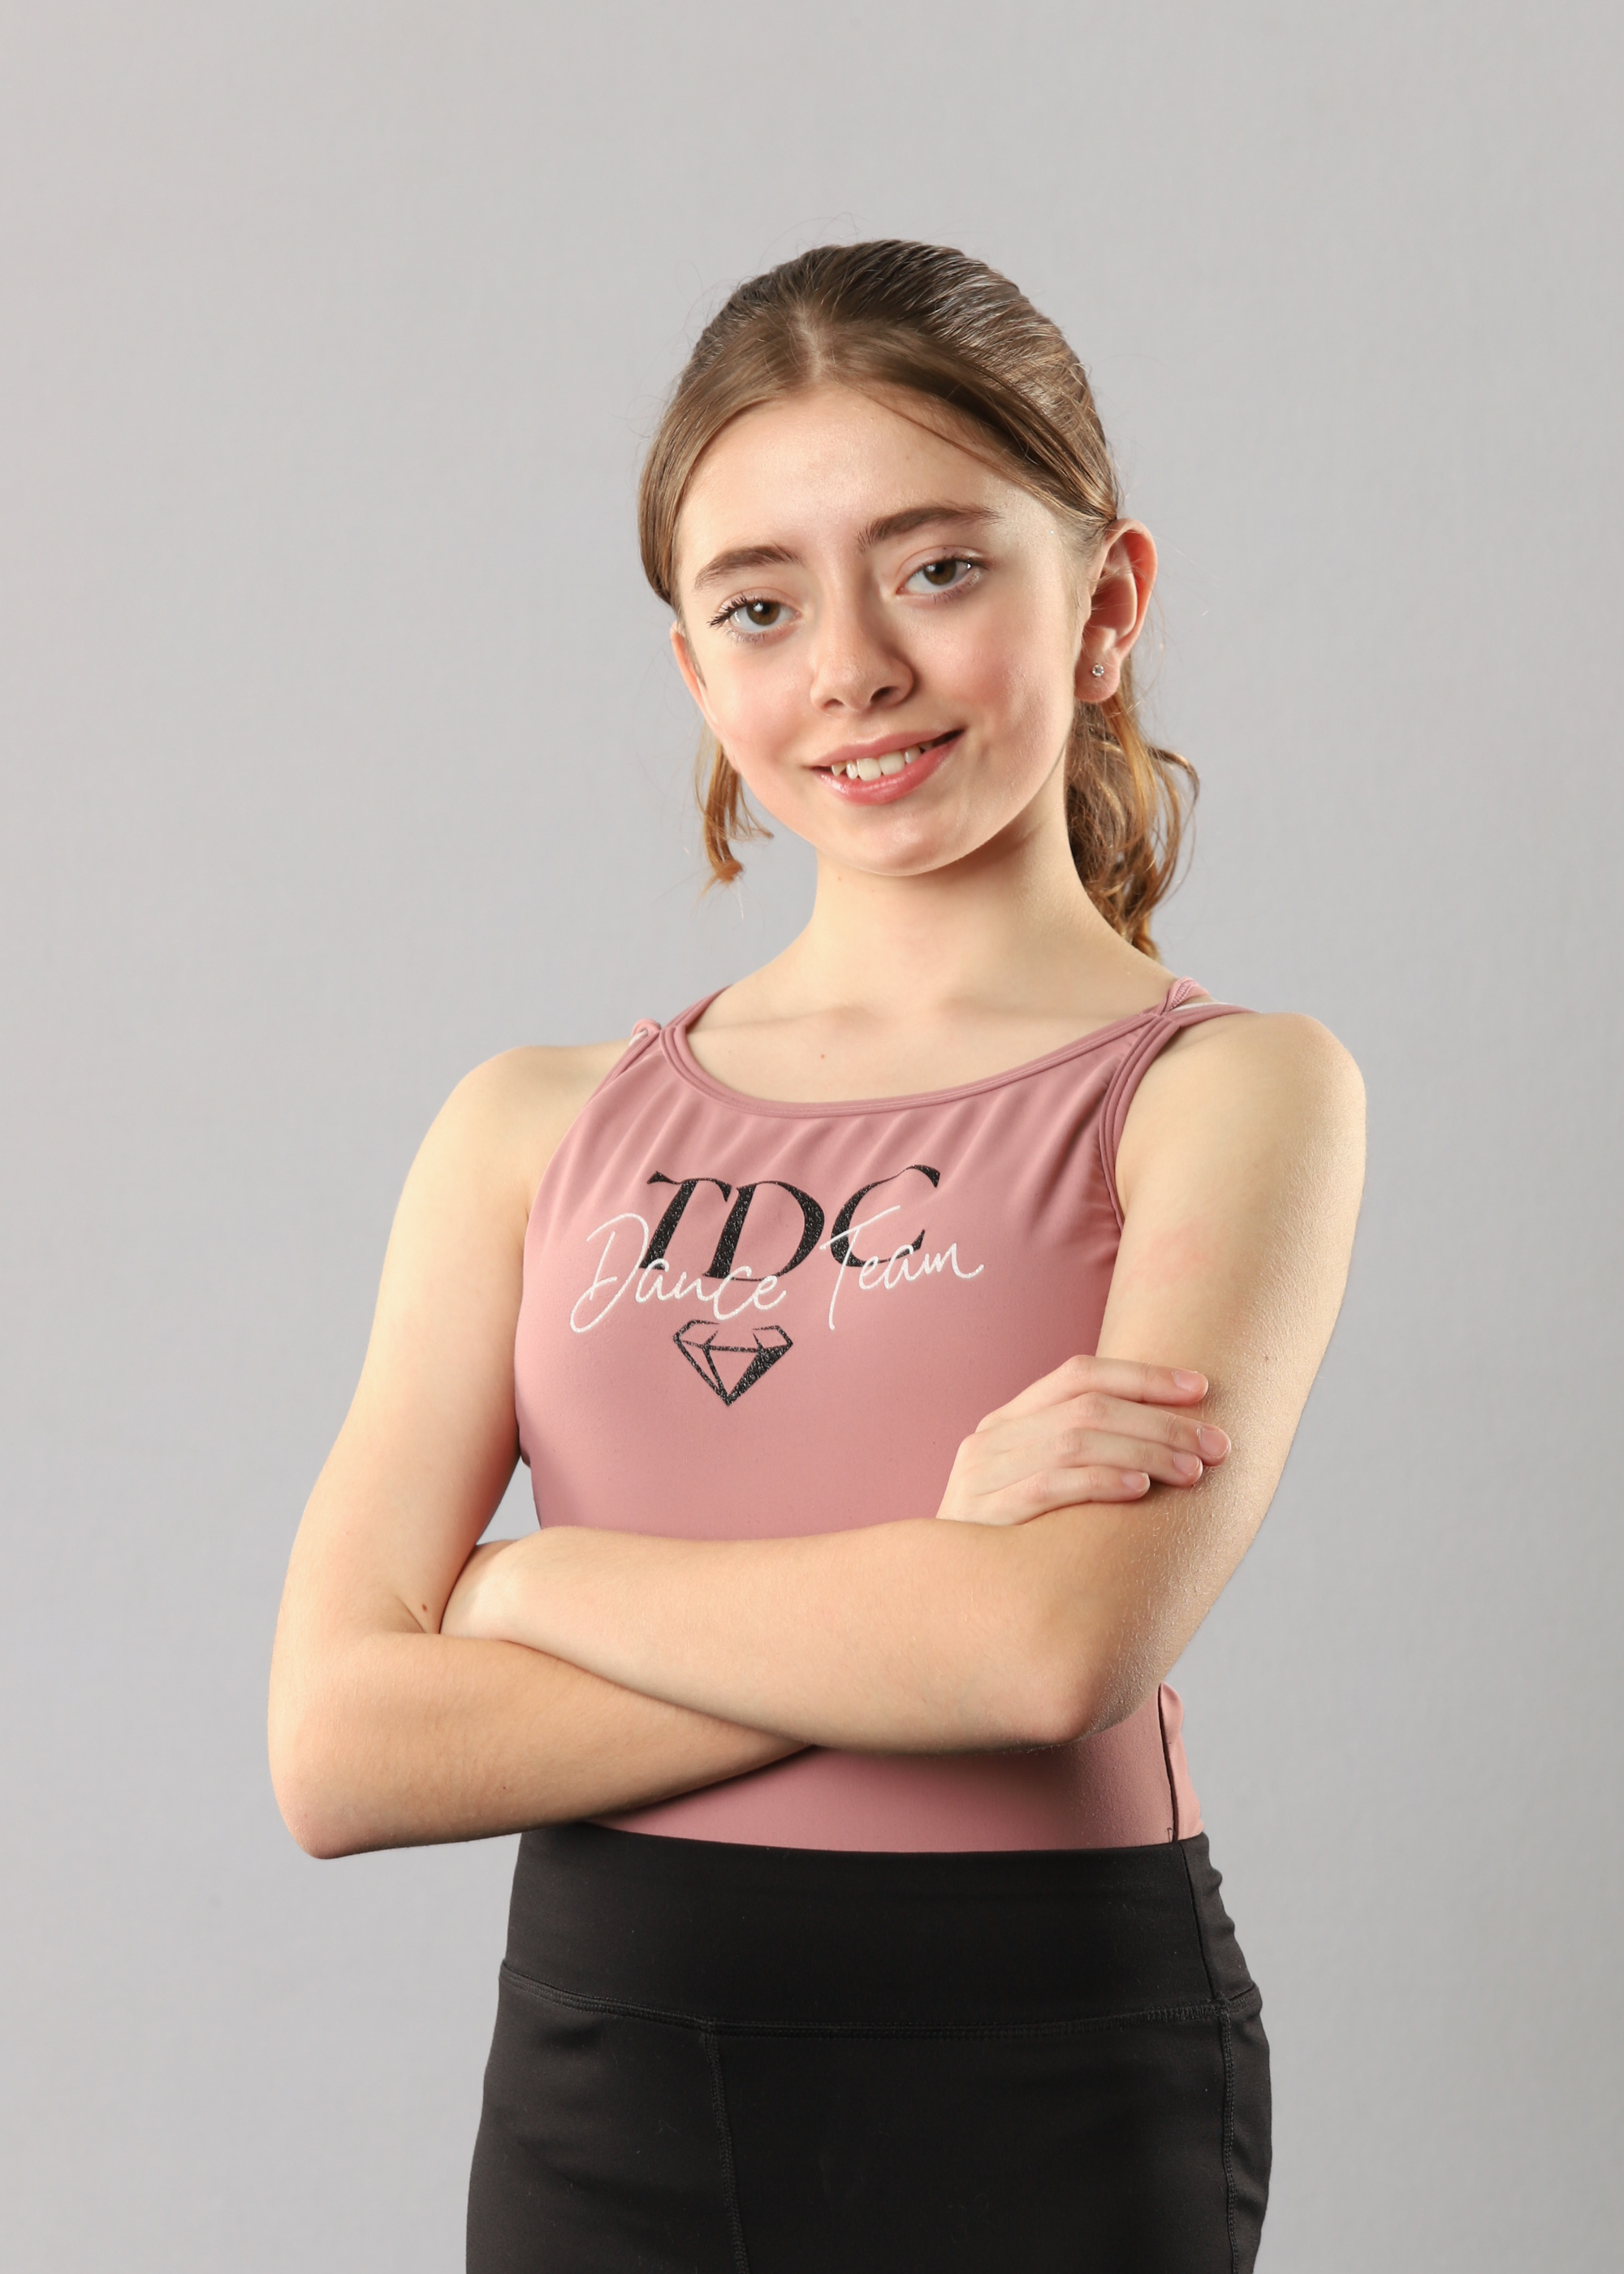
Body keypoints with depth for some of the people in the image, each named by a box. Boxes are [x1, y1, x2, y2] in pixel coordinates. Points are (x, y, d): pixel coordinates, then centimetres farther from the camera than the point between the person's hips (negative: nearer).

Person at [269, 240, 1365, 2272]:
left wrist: (530, 1577, -8)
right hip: (596, 2100, 3)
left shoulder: (1230, 1092, -5)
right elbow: (338, 1750, -6)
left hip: (1038, 2100, -2)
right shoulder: (535, 1132, 3)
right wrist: (921, 1595, -14)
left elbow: (1062, 1641, -20)